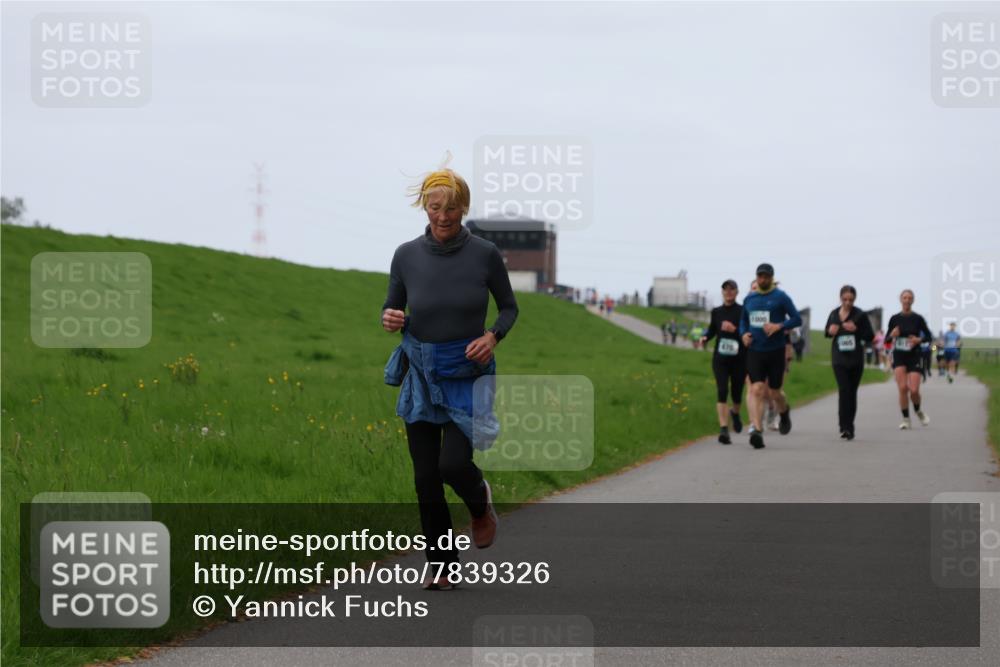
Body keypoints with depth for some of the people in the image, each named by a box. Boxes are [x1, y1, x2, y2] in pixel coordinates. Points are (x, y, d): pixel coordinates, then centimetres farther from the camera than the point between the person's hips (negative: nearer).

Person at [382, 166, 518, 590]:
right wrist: (390, 320, -17)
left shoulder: (484, 254, -9)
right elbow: (391, 309, 6)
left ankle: (480, 501, 19)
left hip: (468, 372, -2)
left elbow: (509, 307, 4)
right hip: (421, 373, 2)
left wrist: (493, 336, -15)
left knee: (453, 462, -17)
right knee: (425, 476, 2)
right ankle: (441, 567, 14)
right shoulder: (406, 255, -5)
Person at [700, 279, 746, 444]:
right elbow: (712, 330, 18)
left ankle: (735, 413, 45)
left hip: (738, 358, -1)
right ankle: (723, 429, -18)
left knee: (736, 392, 9)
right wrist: (705, 338, -2)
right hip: (720, 358, 1)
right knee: (722, 391, -14)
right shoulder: (716, 312, 7)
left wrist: (735, 329, -23)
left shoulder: (743, 311, -3)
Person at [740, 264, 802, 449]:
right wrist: (743, 334, 2)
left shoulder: (781, 297, -3)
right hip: (754, 351, 3)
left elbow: (797, 319, -5)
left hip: (775, 351, -3)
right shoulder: (749, 299, 10)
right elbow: (743, 320, 23)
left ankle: (784, 412, 40)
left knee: (774, 392, 7)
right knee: (757, 391, -11)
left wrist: (779, 326, -20)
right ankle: (757, 430, -18)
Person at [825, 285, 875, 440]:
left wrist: (856, 329, -20)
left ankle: (848, 426, 19)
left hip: (856, 359, -1)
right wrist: (830, 331, -6)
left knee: (852, 392, 8)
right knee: (844, 390, -13)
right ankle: (846, 427, -17)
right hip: (839, 359, 1)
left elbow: (870, 336, -4)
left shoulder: (860, 315, -4)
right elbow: (827, 333, 17)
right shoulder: (834, 314, 4)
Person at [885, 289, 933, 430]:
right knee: (902, 388, -12)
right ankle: (906, 419, 1)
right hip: (899, 356, 1)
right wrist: (892, 335, -14)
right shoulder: (894, 319, 4)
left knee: (914, 390, -10)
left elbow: (929, 336, 5)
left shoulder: (918, 319, -1)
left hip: (914, 356, -1)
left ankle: (918, 410, 21)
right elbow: (887, 339, 9)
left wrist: (919, 340, -14)